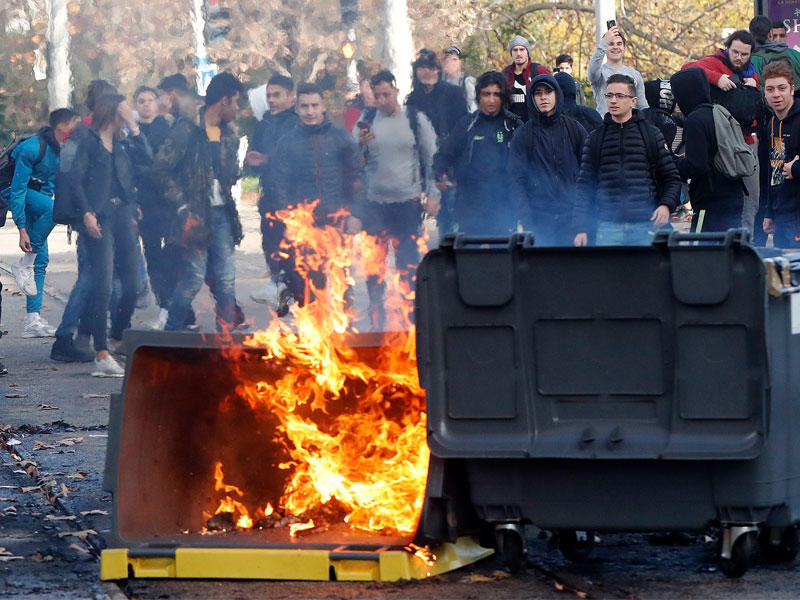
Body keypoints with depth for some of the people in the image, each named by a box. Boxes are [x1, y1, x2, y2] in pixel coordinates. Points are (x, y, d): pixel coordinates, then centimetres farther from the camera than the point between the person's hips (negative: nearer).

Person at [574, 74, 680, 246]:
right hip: (608, 227, 1)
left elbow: (672, 178, 9)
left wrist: (666, 205, -10)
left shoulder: (652, 135, 8)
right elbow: (585, 185, 11)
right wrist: (581, 228, 3)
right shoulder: (595, 139, 11)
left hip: (646, 226, -1)